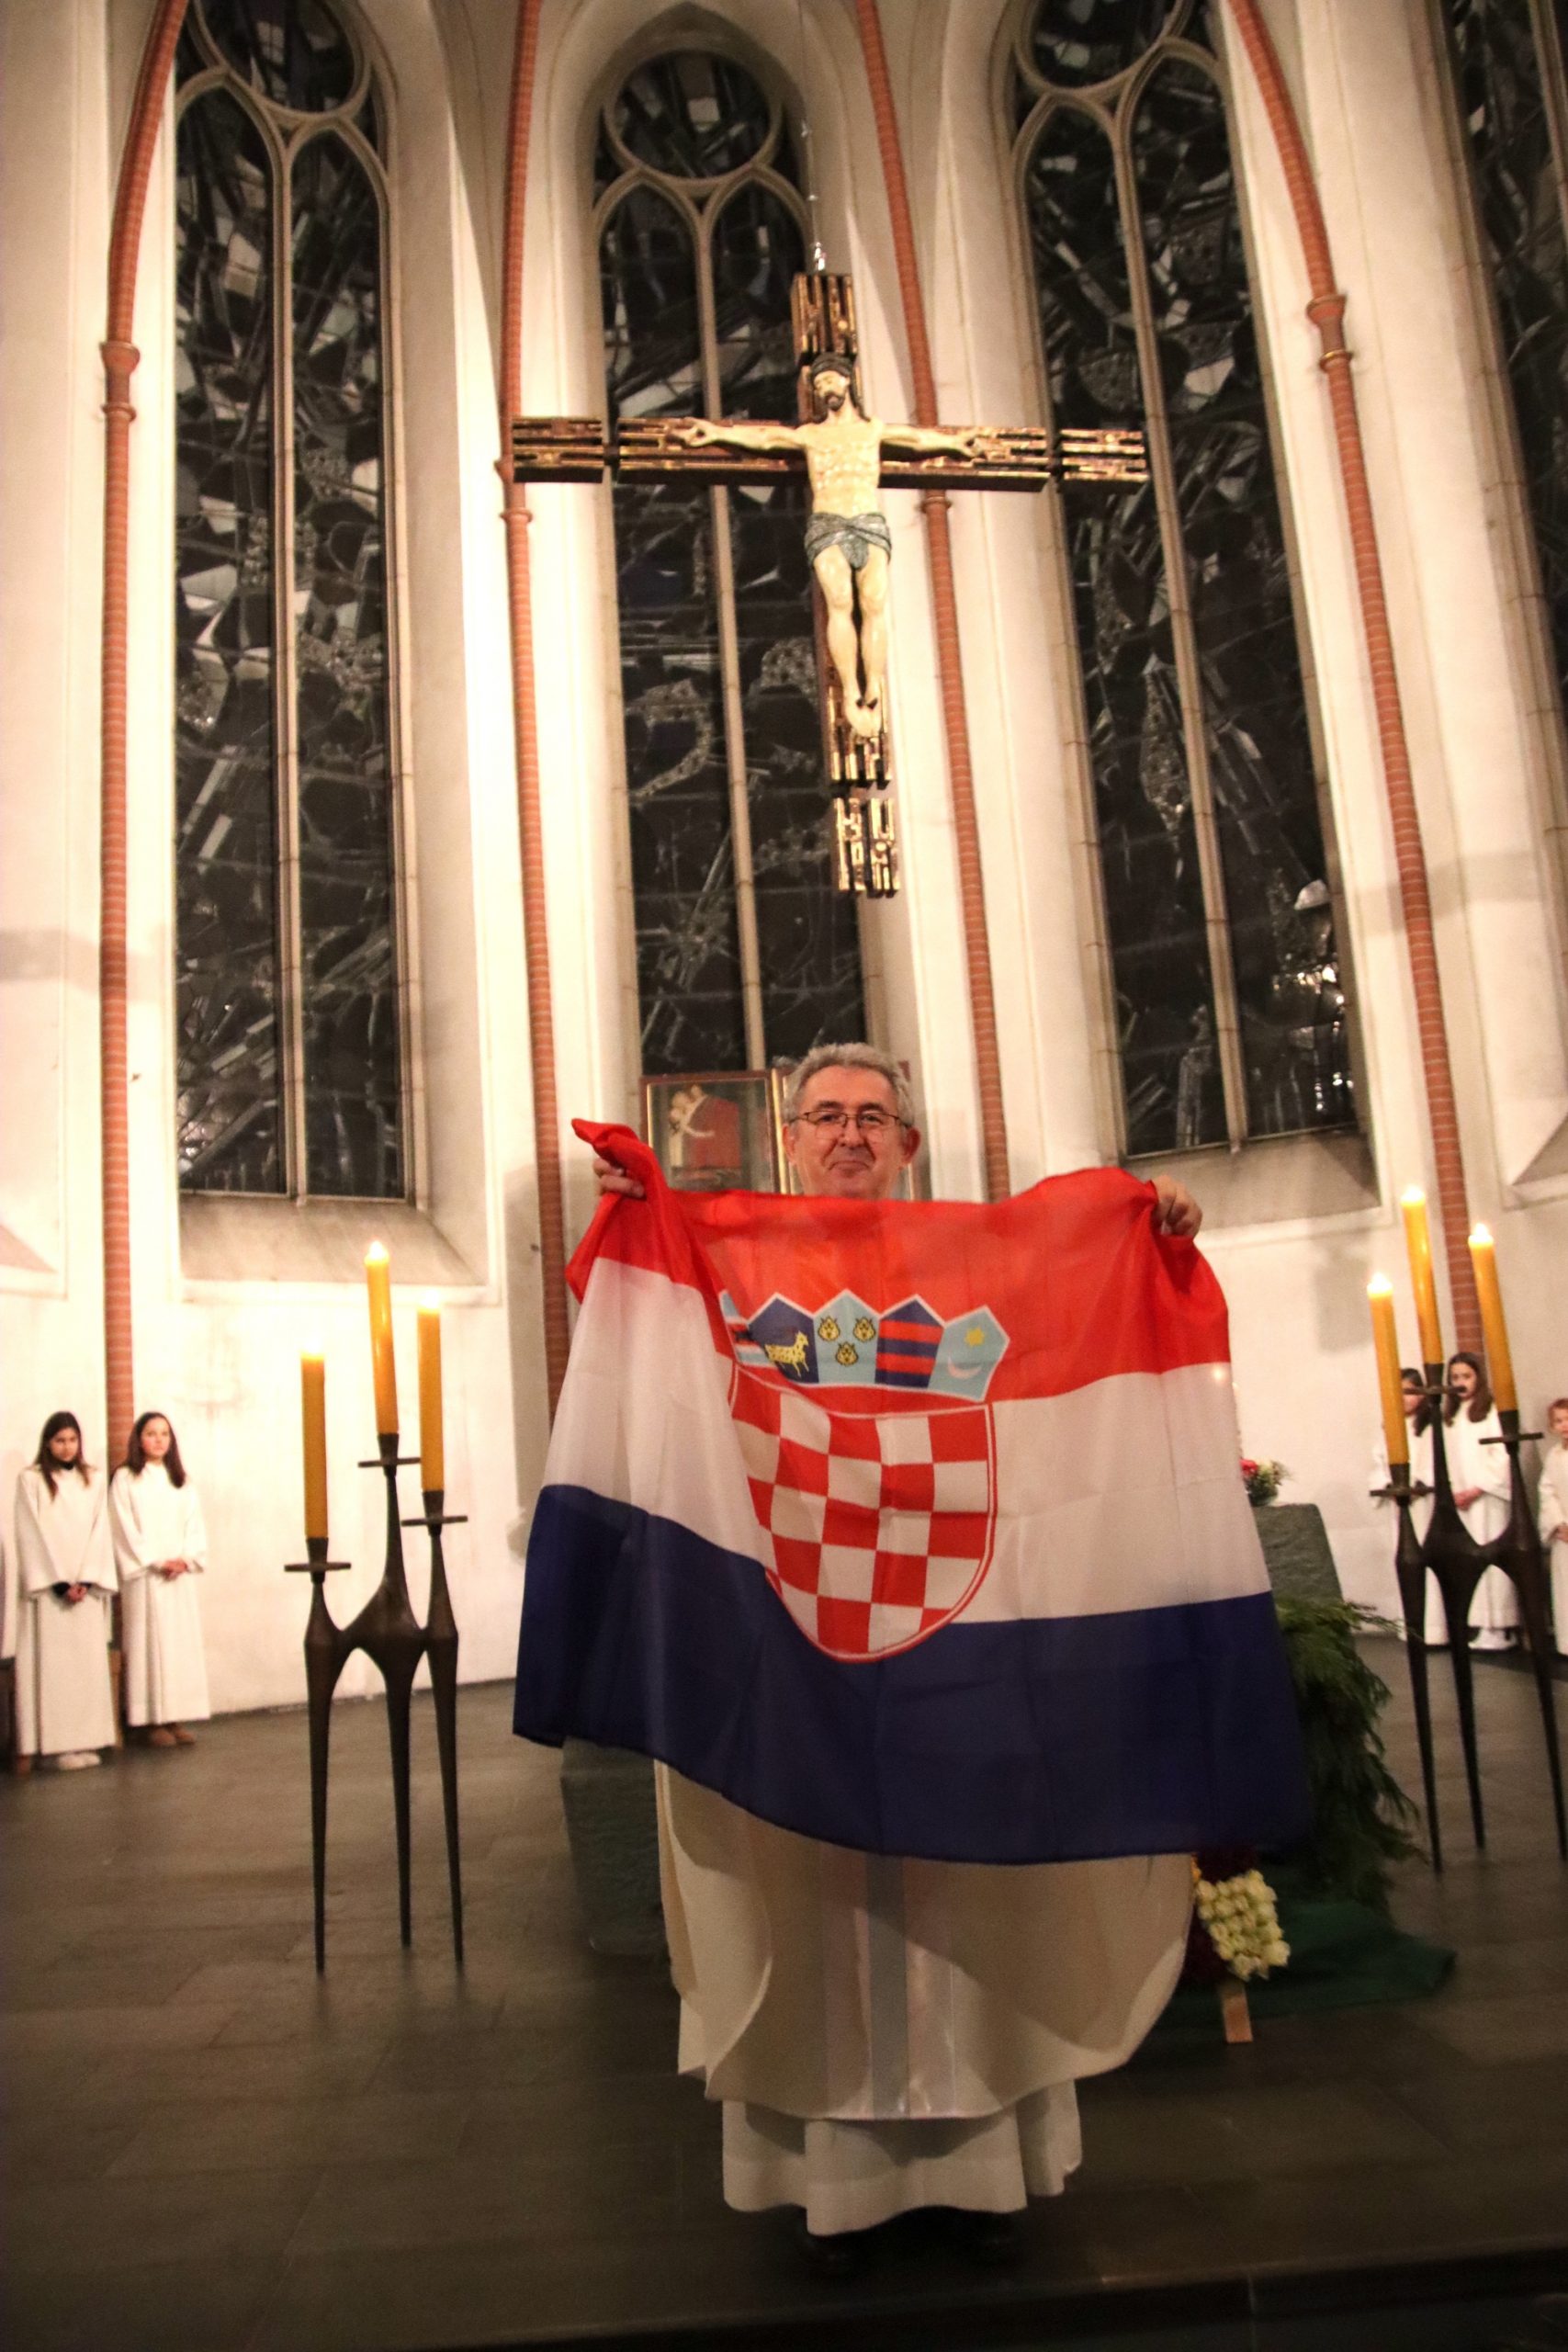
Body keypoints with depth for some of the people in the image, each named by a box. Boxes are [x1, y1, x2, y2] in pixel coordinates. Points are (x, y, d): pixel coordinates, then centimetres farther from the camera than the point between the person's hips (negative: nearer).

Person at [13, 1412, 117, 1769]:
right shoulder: (31, 1480, -1)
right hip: (48, 1586, -3)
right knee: (54, 1662, -5)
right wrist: (59, 1582, -10)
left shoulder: (94, 1479, 10)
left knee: (89, 1661, 2)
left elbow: (100, 1530, 5)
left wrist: (87, 1580, -6)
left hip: (88, 1586, 3)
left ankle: (87, 1739, 5)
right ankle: (61, 1743, -4)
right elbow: (31, 1534, -5)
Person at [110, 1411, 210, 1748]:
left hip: (180, 1574, 4)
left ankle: (177, 1717, 4)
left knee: (183, 1641, 1)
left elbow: (194, 1524, 10)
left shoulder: (181, 1479, 15)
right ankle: (154, 1720, -5)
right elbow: (125, 1527, -5)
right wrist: (156, 1562, -11)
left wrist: (186, 1559, -6)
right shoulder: (125, 1479, 1)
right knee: (151, 1642, -6)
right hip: (145, 1577, -4)